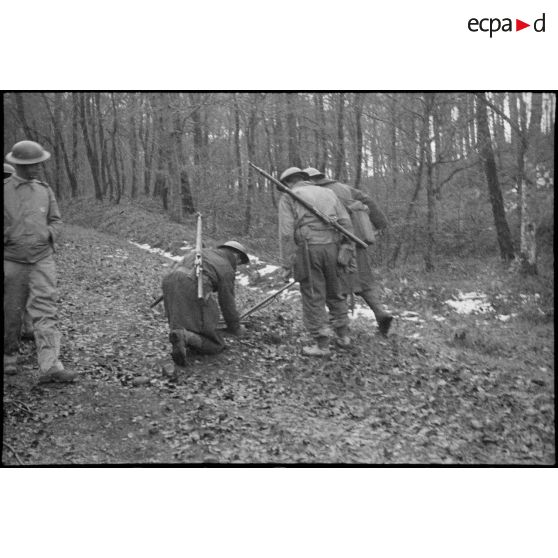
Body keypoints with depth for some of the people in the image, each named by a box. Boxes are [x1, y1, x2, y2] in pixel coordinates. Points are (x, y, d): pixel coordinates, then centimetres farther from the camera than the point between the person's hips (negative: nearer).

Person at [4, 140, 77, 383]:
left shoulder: (45, 190, 7)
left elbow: (56, 221, 13)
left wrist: (47, 235, -5)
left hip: (42, 259, 2)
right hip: (11, 262, -1)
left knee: (45, 311, -10)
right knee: (11, 313, 9)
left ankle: (49, 366, -16)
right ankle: (10, 357, 31)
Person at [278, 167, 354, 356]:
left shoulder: (288, 197, 5)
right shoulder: (328, 192, 19)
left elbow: (286, 233, -5)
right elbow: (346, 223, 10)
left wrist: (286, 265, -4)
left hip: (308, 247, -4)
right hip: (332, 245, 4)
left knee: (313, 297, 3)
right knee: (335, 292, 19)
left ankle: (321, 344, 8)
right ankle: (343, 335, 27)